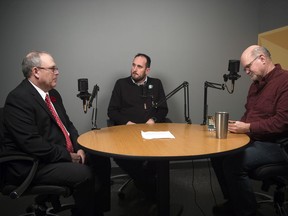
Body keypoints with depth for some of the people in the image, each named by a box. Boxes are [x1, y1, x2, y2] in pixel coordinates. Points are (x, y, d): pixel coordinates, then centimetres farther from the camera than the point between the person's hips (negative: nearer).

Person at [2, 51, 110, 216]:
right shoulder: (18, 98, -17)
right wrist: (68, 156, -17)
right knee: (83, 174, -26)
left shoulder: (53, 94, 11)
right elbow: (31, 143, -24)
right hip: (34, 165, -9)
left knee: (101, 162, -2)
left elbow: (67, 124, 16)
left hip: (64, 154, 9)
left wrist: (78, 148, -1)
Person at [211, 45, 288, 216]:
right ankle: (234, 202, 14)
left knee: (233, 162, -26)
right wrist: (239, 125, 1)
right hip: (253, 139, 10)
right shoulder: (256, 83, 14)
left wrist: (248, 128, -22)